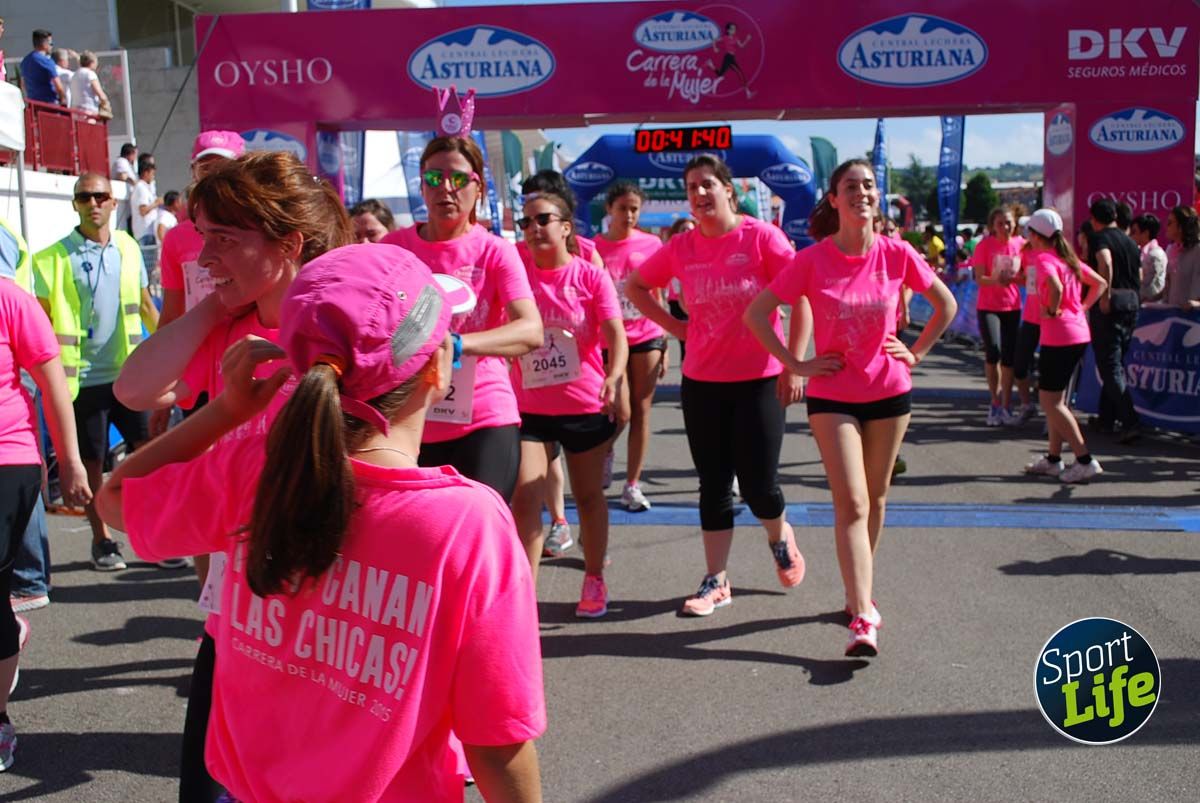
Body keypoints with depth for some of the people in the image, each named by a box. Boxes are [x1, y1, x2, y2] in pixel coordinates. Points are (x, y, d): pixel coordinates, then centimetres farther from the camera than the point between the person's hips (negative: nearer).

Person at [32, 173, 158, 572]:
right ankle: (102, 540, 21)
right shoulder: (55, 257, -2)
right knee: (92, 463, 7)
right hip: (84, 377, -2)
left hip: (130, 373, 2)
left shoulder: (128, 248, 8)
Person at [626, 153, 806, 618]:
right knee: (714, 485, 9)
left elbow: (800, 299, -8)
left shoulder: (761, 236, -9)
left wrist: (794, 364, -11)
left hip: (761, 379, -3)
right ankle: (715, 582, 19)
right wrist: (673, 326, 4)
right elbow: (635, 287, 16)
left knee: (758, 486, -1)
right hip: (701, 381, 4)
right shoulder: (680, 248, 2)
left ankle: (779, 537, 34)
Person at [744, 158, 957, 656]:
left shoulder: (897, 255, -5)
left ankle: (858, 594, 31)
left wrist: (915, 353, 3)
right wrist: (796, 364, -9)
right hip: (832, 396, -2)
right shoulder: (812, 260, -10)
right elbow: (755, 314, -7)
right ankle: (863, 620, -12)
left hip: (889, 391, 3)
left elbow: (946, 304, 10)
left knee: (874, 500, 13)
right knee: (851, 505, -9)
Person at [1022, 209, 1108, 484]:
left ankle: (1085, 461, -6)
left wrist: (1053, 311, -15)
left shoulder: (1042, 258, -11)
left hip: (1058, 336, -9)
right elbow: (1100, 283, 19)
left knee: (1050, 401, -3)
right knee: (1055, 398, 17)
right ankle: (1053, 459, 22)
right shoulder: (1068, 257, 14)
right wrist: (1082, 308, 14)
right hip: (1079, 334, 9)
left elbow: (1056, 287, -30)